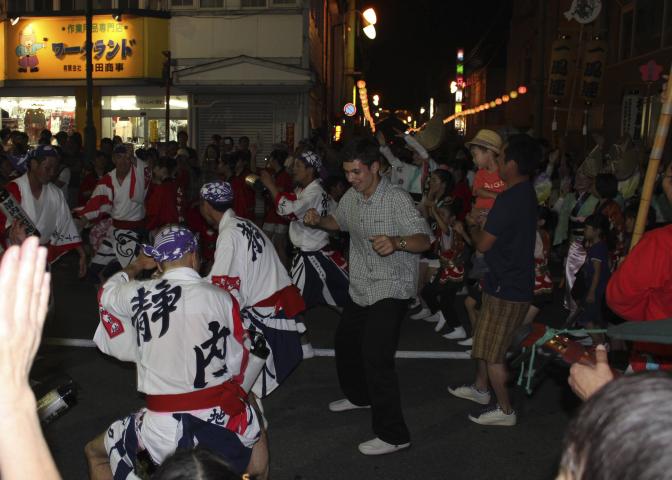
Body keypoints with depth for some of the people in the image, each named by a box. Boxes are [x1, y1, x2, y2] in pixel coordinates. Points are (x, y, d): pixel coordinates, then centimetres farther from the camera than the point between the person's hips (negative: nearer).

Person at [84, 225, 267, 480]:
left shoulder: (139, 294, -7)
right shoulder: (221, 298, -5)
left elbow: (107, 293, 18)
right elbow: (238, 362, 5)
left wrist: (137, 265, 33)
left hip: (164, 428, -1)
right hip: (222, 417, 2)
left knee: (95, 453, 25)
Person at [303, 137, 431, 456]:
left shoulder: (397, 200, -18)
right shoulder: (351, 197, 4)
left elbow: (424, 240, -23)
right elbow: (338, 222, 23)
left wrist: (396, 242, -44)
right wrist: (317, 220, 0)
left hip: (391, 291, -9)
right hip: (361, 289, 9)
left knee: (376, 357, -17)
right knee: (345, 344, 23)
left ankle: (393, 435, -5)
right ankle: (360, 396, 49)